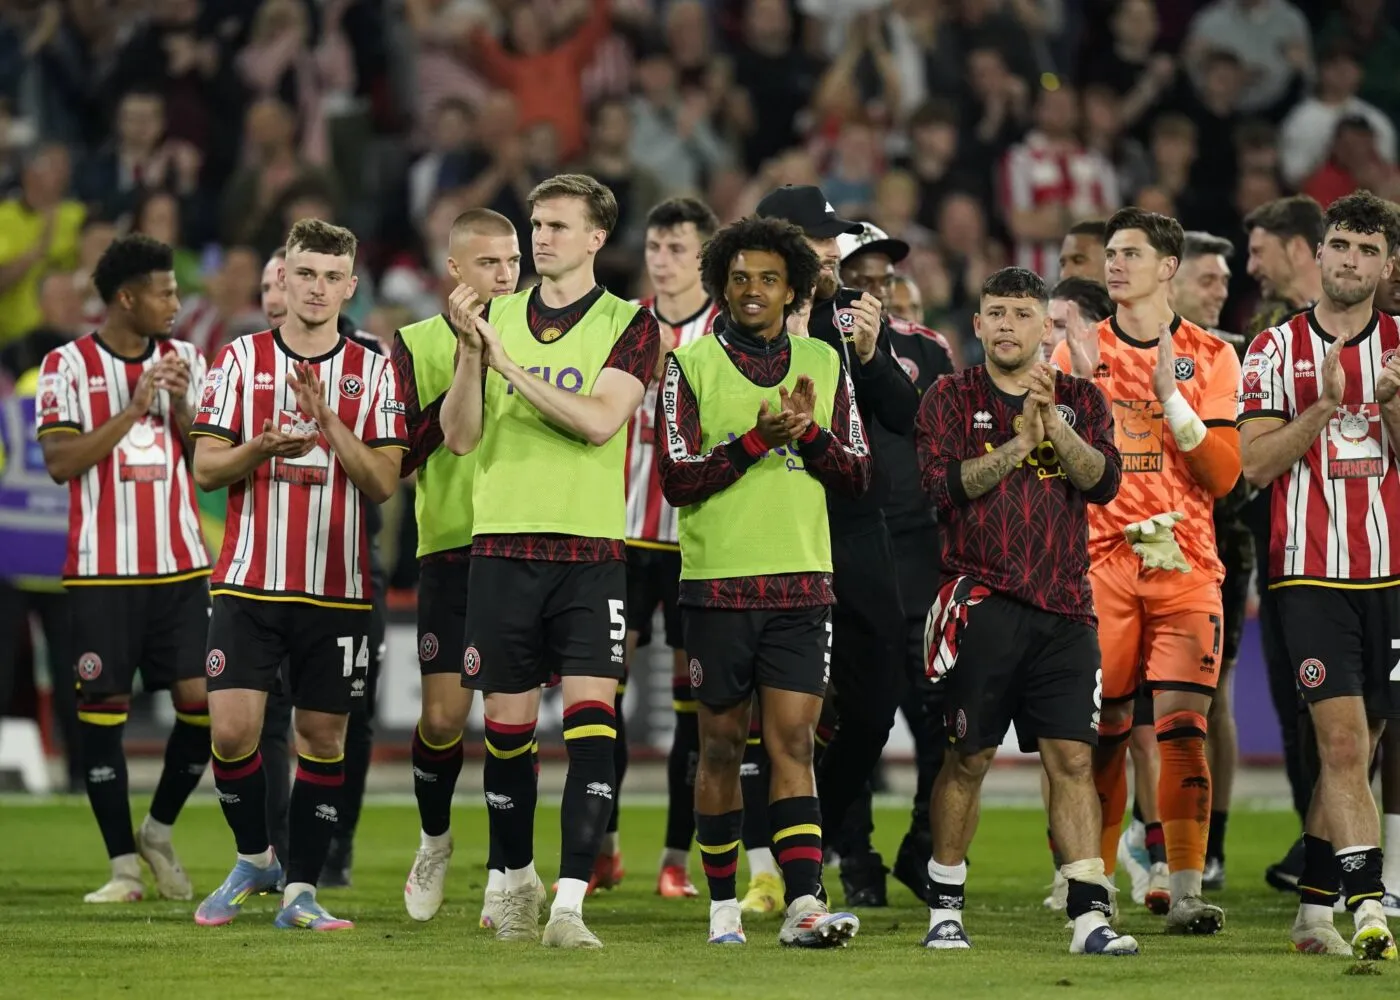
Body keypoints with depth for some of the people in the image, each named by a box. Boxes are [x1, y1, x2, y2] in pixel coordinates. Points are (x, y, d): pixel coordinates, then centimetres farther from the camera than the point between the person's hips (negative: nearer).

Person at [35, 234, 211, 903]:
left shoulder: (186, 360, 10)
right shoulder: (68, 365, -1)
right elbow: (59, 461, -10)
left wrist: (182, 408, -9)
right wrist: (133, 409, -15)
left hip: (181, 566, 3)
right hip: (102, 571, -3)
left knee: (203, 698, -6)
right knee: (102, 709, -3)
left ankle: (158, 831, 16)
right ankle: (123, 866, 5)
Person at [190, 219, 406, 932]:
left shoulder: (373, 371, 4)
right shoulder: (240, 359, 4)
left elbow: (383, 483, -2)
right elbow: (205, 469, 2)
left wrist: (328, 422, -16)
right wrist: (262, 448, -18)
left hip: (336, 588, 1)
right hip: (249, 580, 0)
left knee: (322, 737, 2)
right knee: (232, 730, -9)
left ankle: (301, 890, 11)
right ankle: (254, 859, 15)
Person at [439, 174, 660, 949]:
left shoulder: (628, 325, 1)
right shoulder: (496, 316, 10)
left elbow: (599, 420, -14)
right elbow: (460, 435, 3)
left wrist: (512, 366, -15)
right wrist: (470, 351, -12)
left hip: (591, 550, -2)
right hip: (502, 544, 2)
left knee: (591, 719, -13)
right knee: (507, 725, 6)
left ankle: (570, 903, -16)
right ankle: (517, 884, 25)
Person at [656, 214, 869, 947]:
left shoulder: (823, 363, 9)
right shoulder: (690, 365, 0)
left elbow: (858, 474, 7)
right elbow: (677, 477, -8)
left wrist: (810, 433, -11)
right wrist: (754, 441, -19)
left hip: (801, 582, 1)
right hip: (718, 583, -1)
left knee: (793, 740, -8)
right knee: (722, 743, 6)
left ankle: (803, 902, -16)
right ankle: (723, 903, 17)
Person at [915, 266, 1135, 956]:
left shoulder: (1080, 401, 12)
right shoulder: (952, 398, 5)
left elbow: (1103, 480, -3)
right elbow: (943, 485, -8)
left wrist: (1053, 422, -15)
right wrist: (1019, 444, -14)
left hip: (1063, 606, 2)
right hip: (981, 602, -2)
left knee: (1072, 756, -4)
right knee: (968, 758, 2)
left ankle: (1089, 913, -6)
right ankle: (944, 909, 14)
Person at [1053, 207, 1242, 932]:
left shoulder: (1210, 357, 7)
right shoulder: (1080, 353, 10)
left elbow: (1223, 474, 0)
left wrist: (1172, 399, -11)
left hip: (1184, 564, -1)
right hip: (1100, 564, 1)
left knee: (1183, 727, -9)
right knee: (1103, 729, -1)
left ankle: (1184, 891, -9)